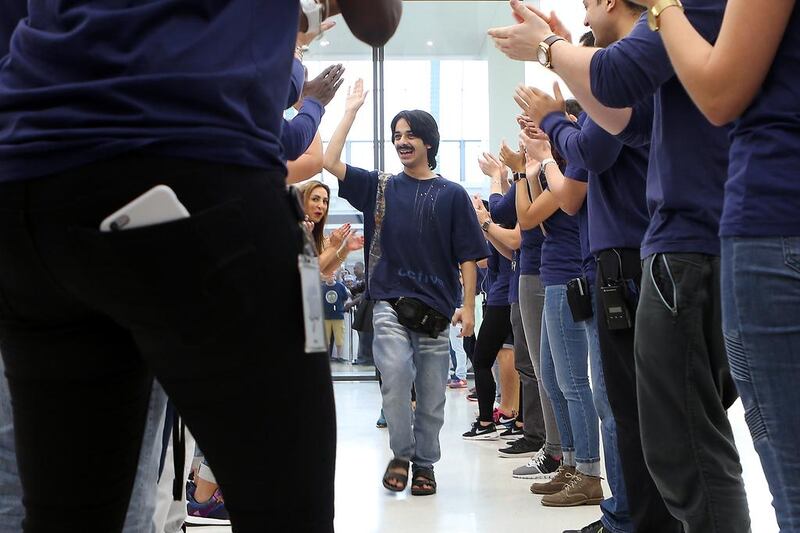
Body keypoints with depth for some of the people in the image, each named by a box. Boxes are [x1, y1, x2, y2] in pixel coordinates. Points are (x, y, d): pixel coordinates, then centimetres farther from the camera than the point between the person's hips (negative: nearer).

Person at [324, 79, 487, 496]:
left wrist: (468, 306, -3)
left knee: (431, 394, 4)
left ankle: (424, 463, 20)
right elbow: (330, 162, 1)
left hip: (435, 309, 0)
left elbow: (468, 256, 4)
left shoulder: (451, 195, 5)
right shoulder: (380, 187, 10)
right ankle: (401, 453, -3)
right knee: (396, 374, -21)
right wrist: (351, 111, 3)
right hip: (390, 304, 0)